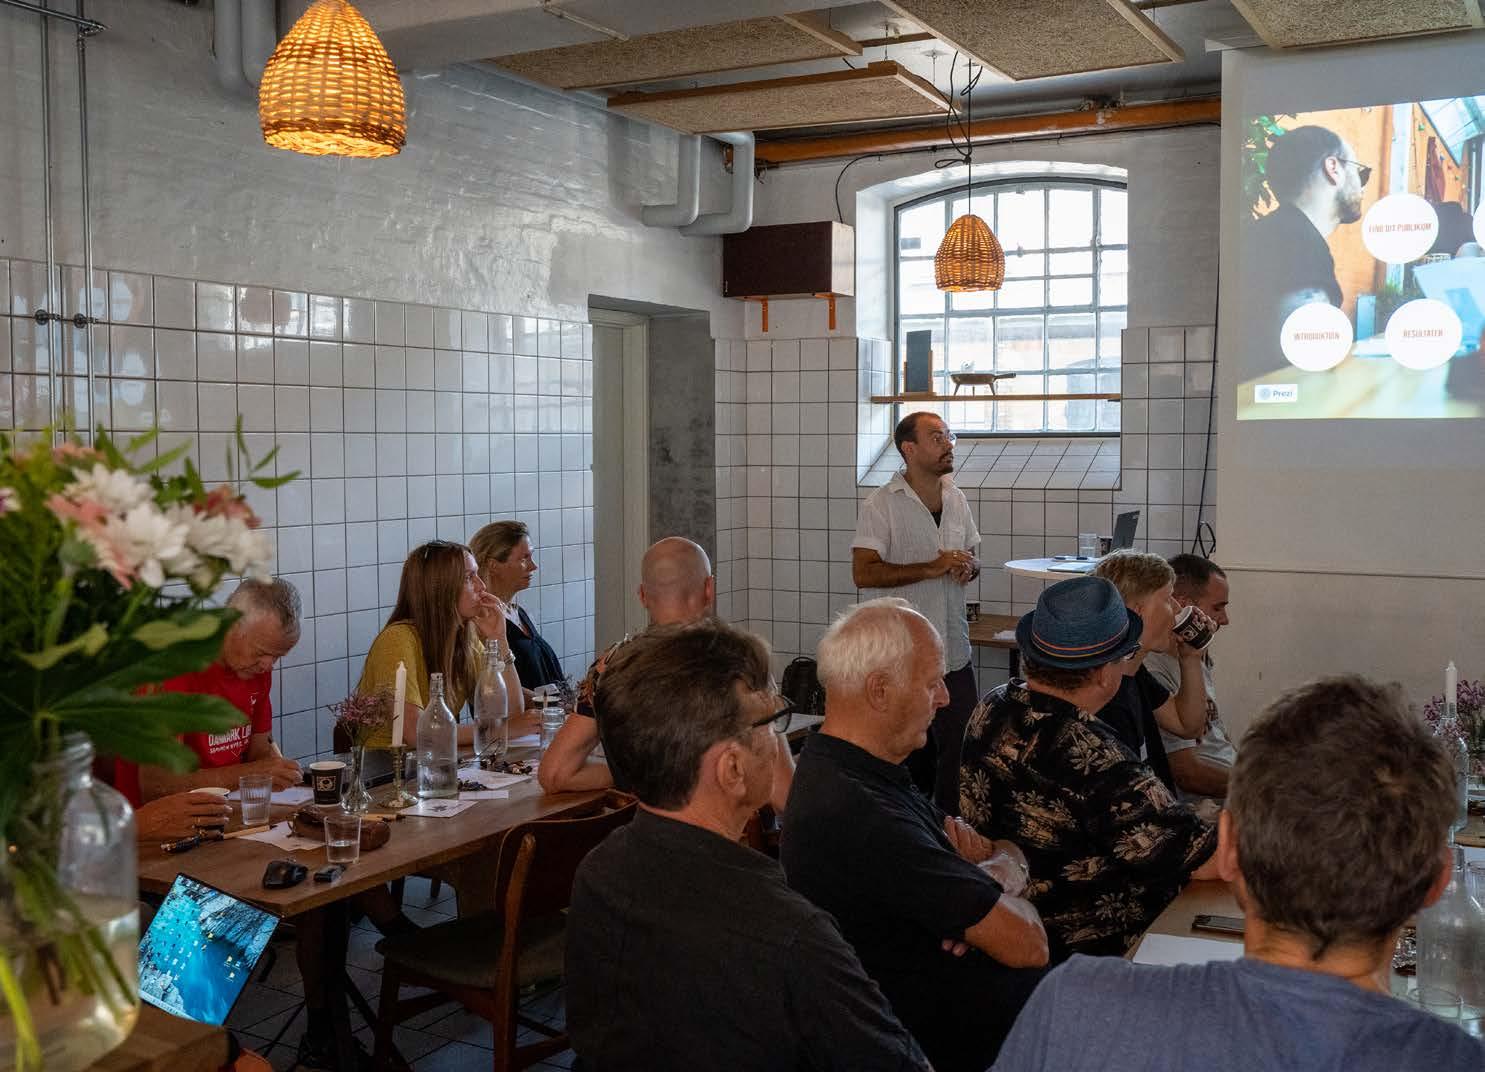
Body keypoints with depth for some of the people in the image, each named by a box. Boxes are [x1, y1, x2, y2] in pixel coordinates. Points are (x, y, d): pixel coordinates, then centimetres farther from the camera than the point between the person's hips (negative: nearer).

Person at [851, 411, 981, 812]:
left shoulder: (956, 500, 11)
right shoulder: (882, 504, -9)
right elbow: (864, 573, -17)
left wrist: (969, 567, -2)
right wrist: (932, 568, -21)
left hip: (954, 650, 5)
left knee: (961, 747, 4)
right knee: (911, 753, 7)